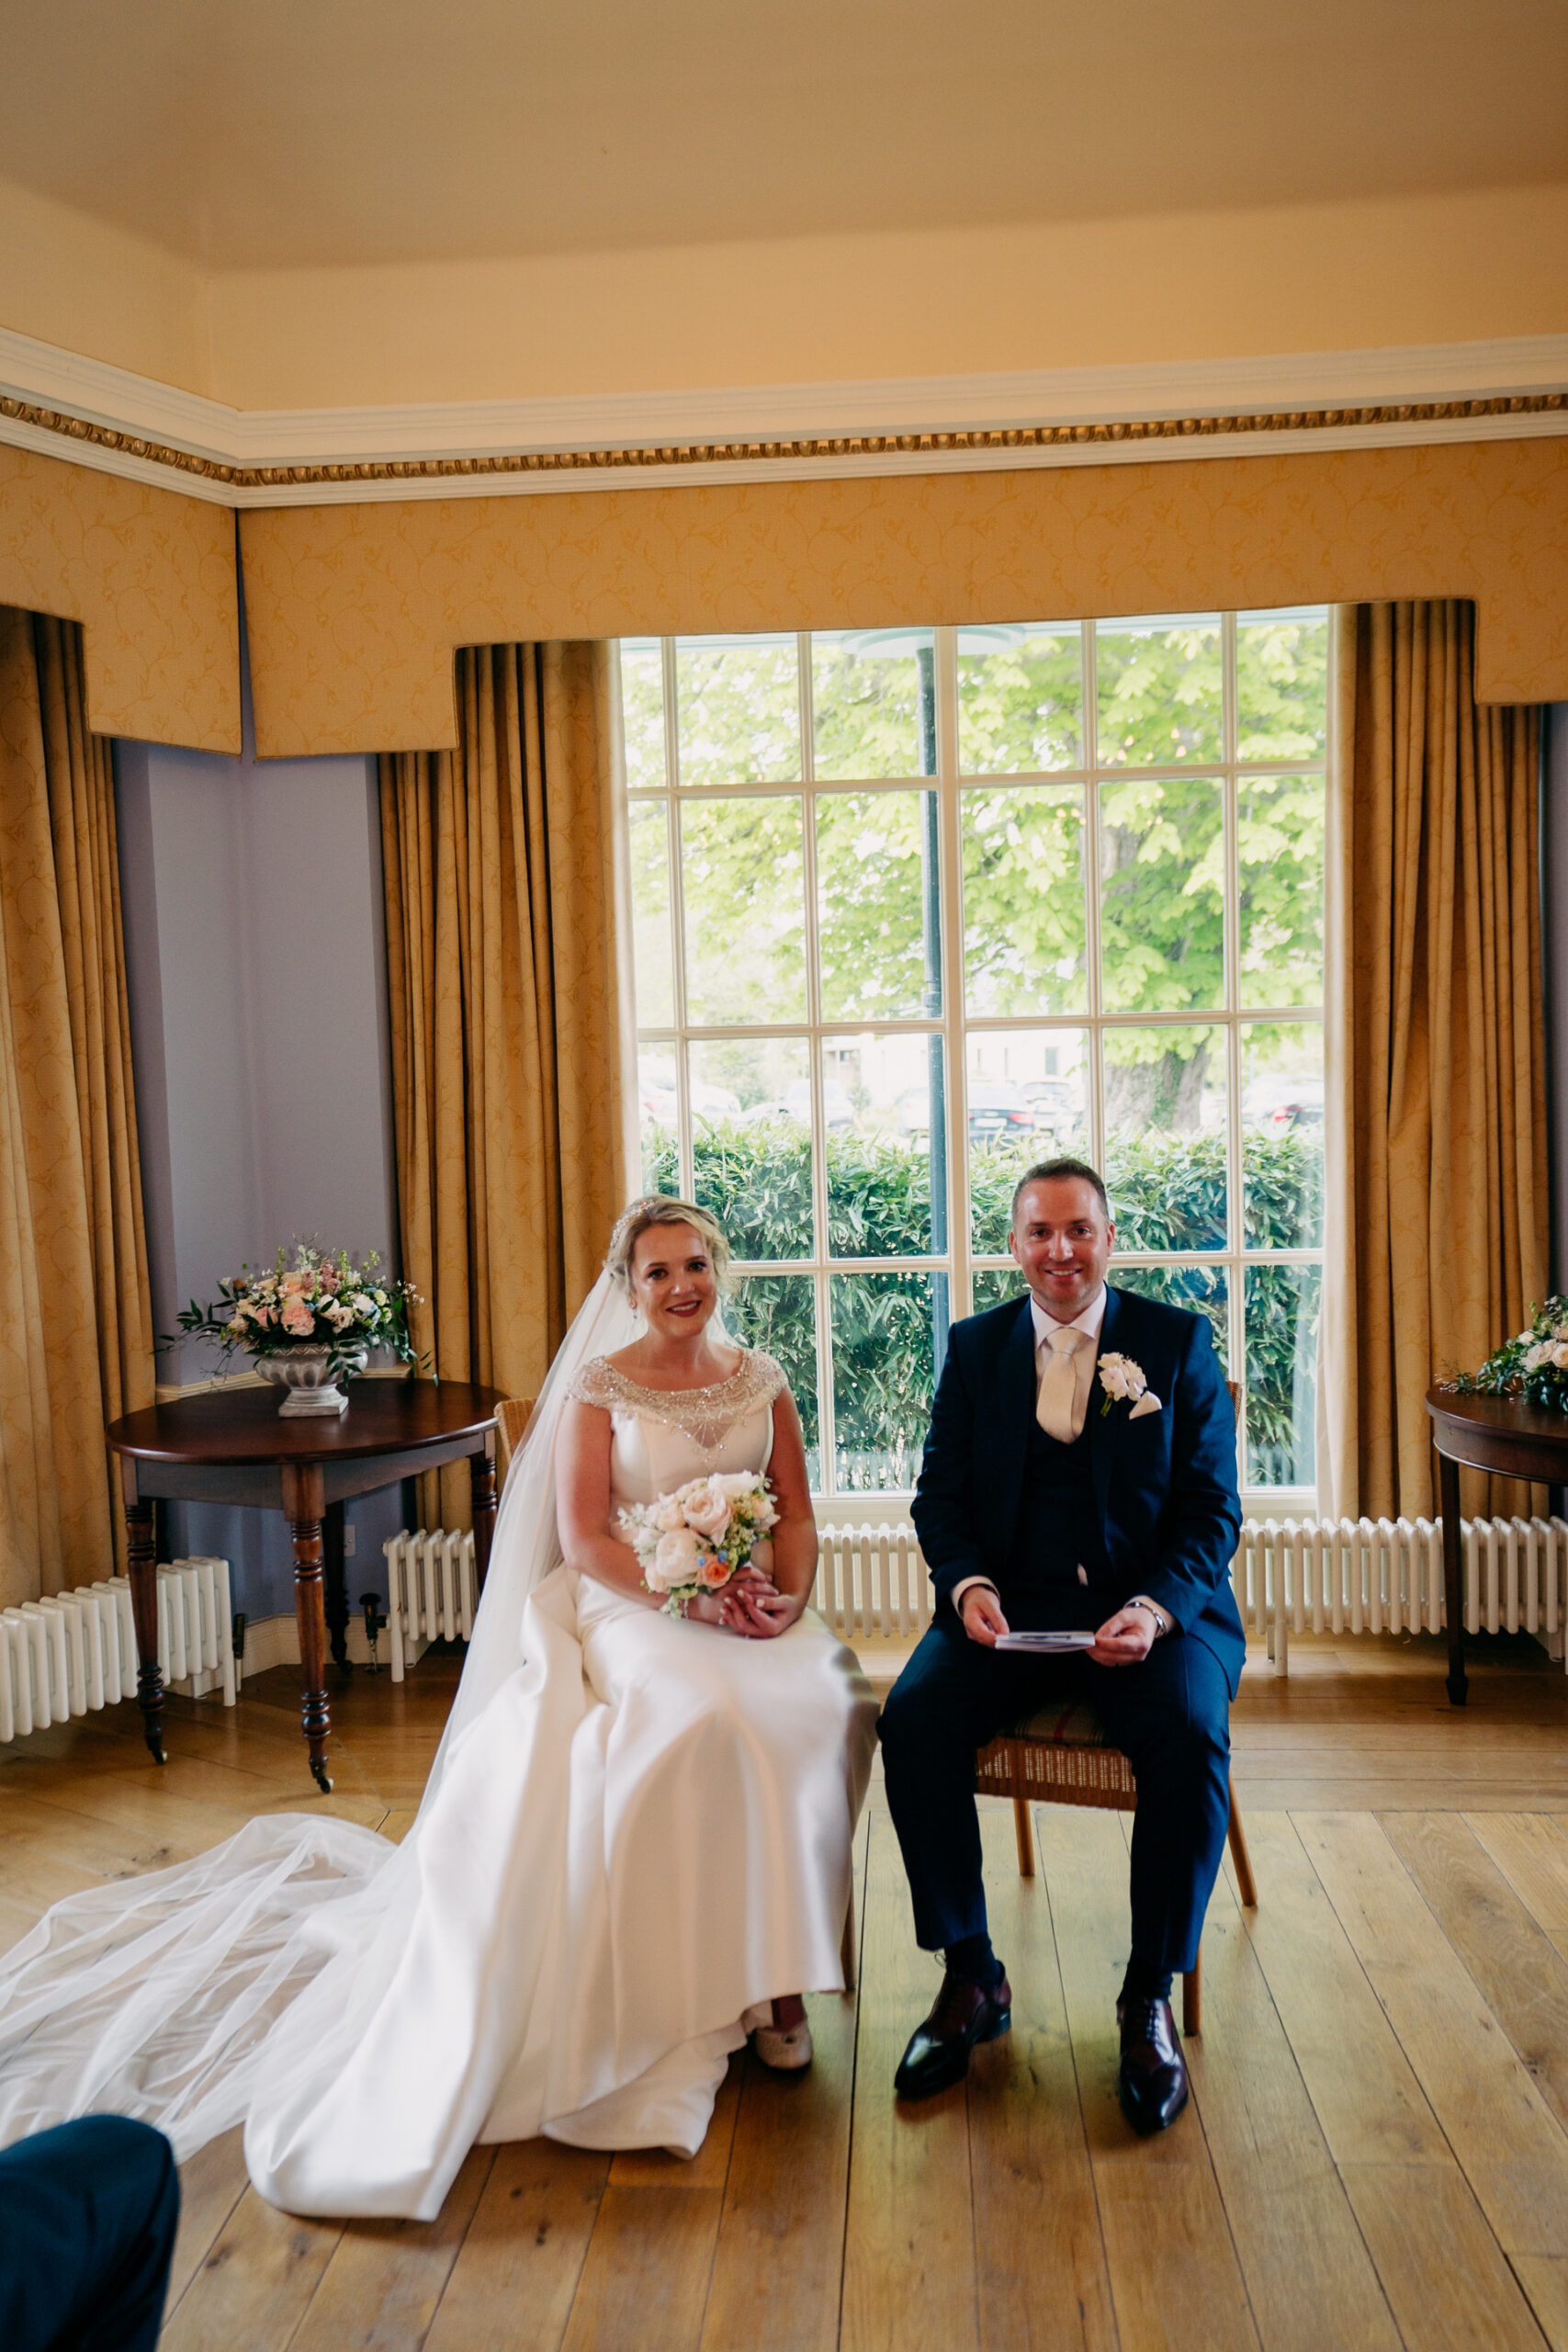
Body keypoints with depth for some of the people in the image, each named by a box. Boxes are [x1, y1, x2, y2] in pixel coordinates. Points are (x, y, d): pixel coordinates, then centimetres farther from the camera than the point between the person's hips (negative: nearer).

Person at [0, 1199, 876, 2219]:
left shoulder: (762, 1378, 11)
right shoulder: (599, 1387, -1)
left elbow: (798, 1515, 12)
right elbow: (584, 1540, -7)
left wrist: (786, 1598, -9)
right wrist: (694, 1599, -18)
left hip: (754, 1610, 4)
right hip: (632, 1610, -4)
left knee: (819, 1704, -29)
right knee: (701, 1712, -37)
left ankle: (768, 1969, -14)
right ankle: (709, 1979, -21)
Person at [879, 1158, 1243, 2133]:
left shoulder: (1179, 1341, 3)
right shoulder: (975, 1346, 10)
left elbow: (1213, 1507, 0)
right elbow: (941, 1492, 8)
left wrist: (1154, 1609, -18)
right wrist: (969, 1587, -12)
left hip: (1153, 1609, -2)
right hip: (1010, 1609, 2)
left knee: (1192, 1737, -30)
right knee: (913, 1717, -24)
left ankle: (1150, 1997, -9)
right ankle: (972, 1978, -5)